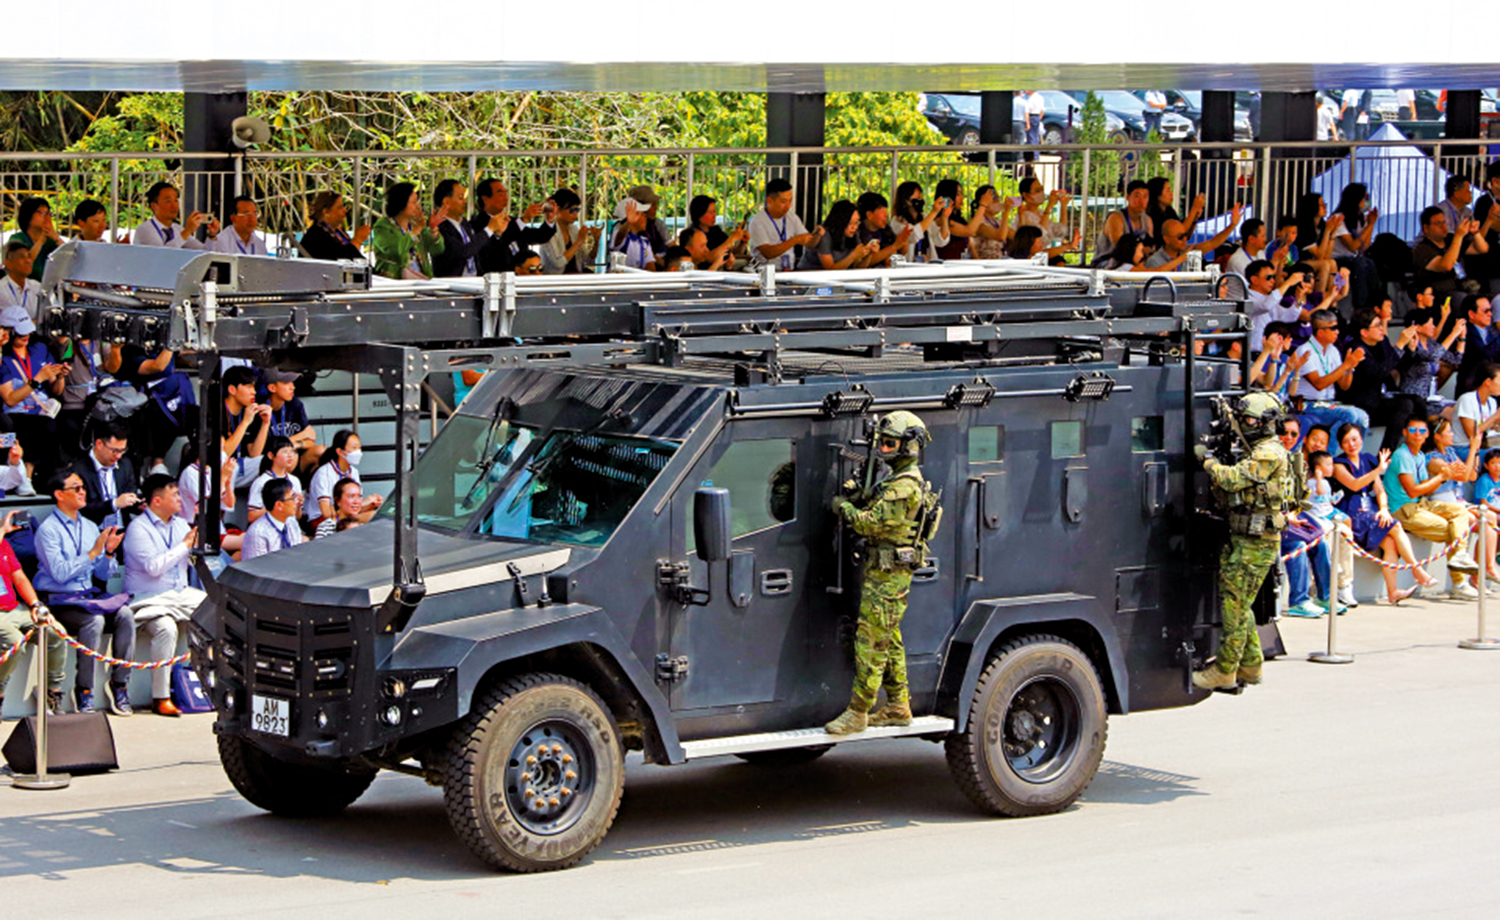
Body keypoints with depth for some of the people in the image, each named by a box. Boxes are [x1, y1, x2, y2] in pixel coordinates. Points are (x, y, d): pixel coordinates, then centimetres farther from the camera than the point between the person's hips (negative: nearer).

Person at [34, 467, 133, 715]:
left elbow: (103, 575, 15)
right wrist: (93, 553, -18)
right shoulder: (48, 529, -5)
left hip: (90, 597, 6)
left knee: (125, 614, -22)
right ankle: (84, 691, -23)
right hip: (58, 601, -6)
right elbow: (60, 573, -17)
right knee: (94, 621, -33)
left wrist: (109, 552, -5)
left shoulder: (90, 527, 16)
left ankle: (120, 683, -16)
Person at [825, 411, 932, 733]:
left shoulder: (904, 486, -18)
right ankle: (898, 707, 23)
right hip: (885, 570, 11)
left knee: (870, 641, -8)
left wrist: (843, 507, -7)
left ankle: (857, 714, -7)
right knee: (889, 640, 16)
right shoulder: (898, 480, 16)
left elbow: (871, 523, -21)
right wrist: (855, 495, 3)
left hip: (888, 575, -11)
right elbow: (876, 511, 19)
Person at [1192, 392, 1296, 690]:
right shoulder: (1258, 452, 19)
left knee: (1235, 604, -7)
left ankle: (1225, 670, -3)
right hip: (1243, 539, 11)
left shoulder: (1269, 454, -15)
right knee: (1238, 604, 16)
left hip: (1256, 543, -11)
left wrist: (1207, 459, -9)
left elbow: (1232, 479, -23)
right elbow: (1229, 494, 19)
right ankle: (1250, 665, 23)